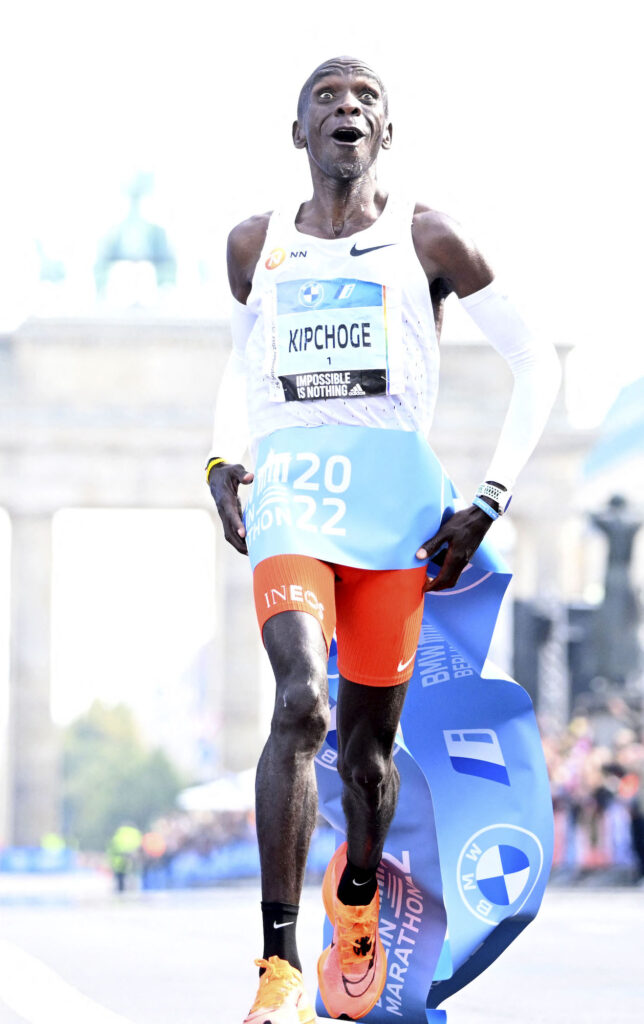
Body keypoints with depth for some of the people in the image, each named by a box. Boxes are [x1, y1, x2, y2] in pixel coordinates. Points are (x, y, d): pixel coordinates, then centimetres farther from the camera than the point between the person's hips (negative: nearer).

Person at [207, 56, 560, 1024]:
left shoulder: (426, 238, 4)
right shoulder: (256, 246, 12)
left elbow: (536, 362, 7)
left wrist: (489, 505, -1)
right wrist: (224, 455, 9)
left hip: (396, 502, 0)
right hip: (290, 496, 0)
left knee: (368, 743, 6)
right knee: (301, 703, -23)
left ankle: (358, 894, 38)